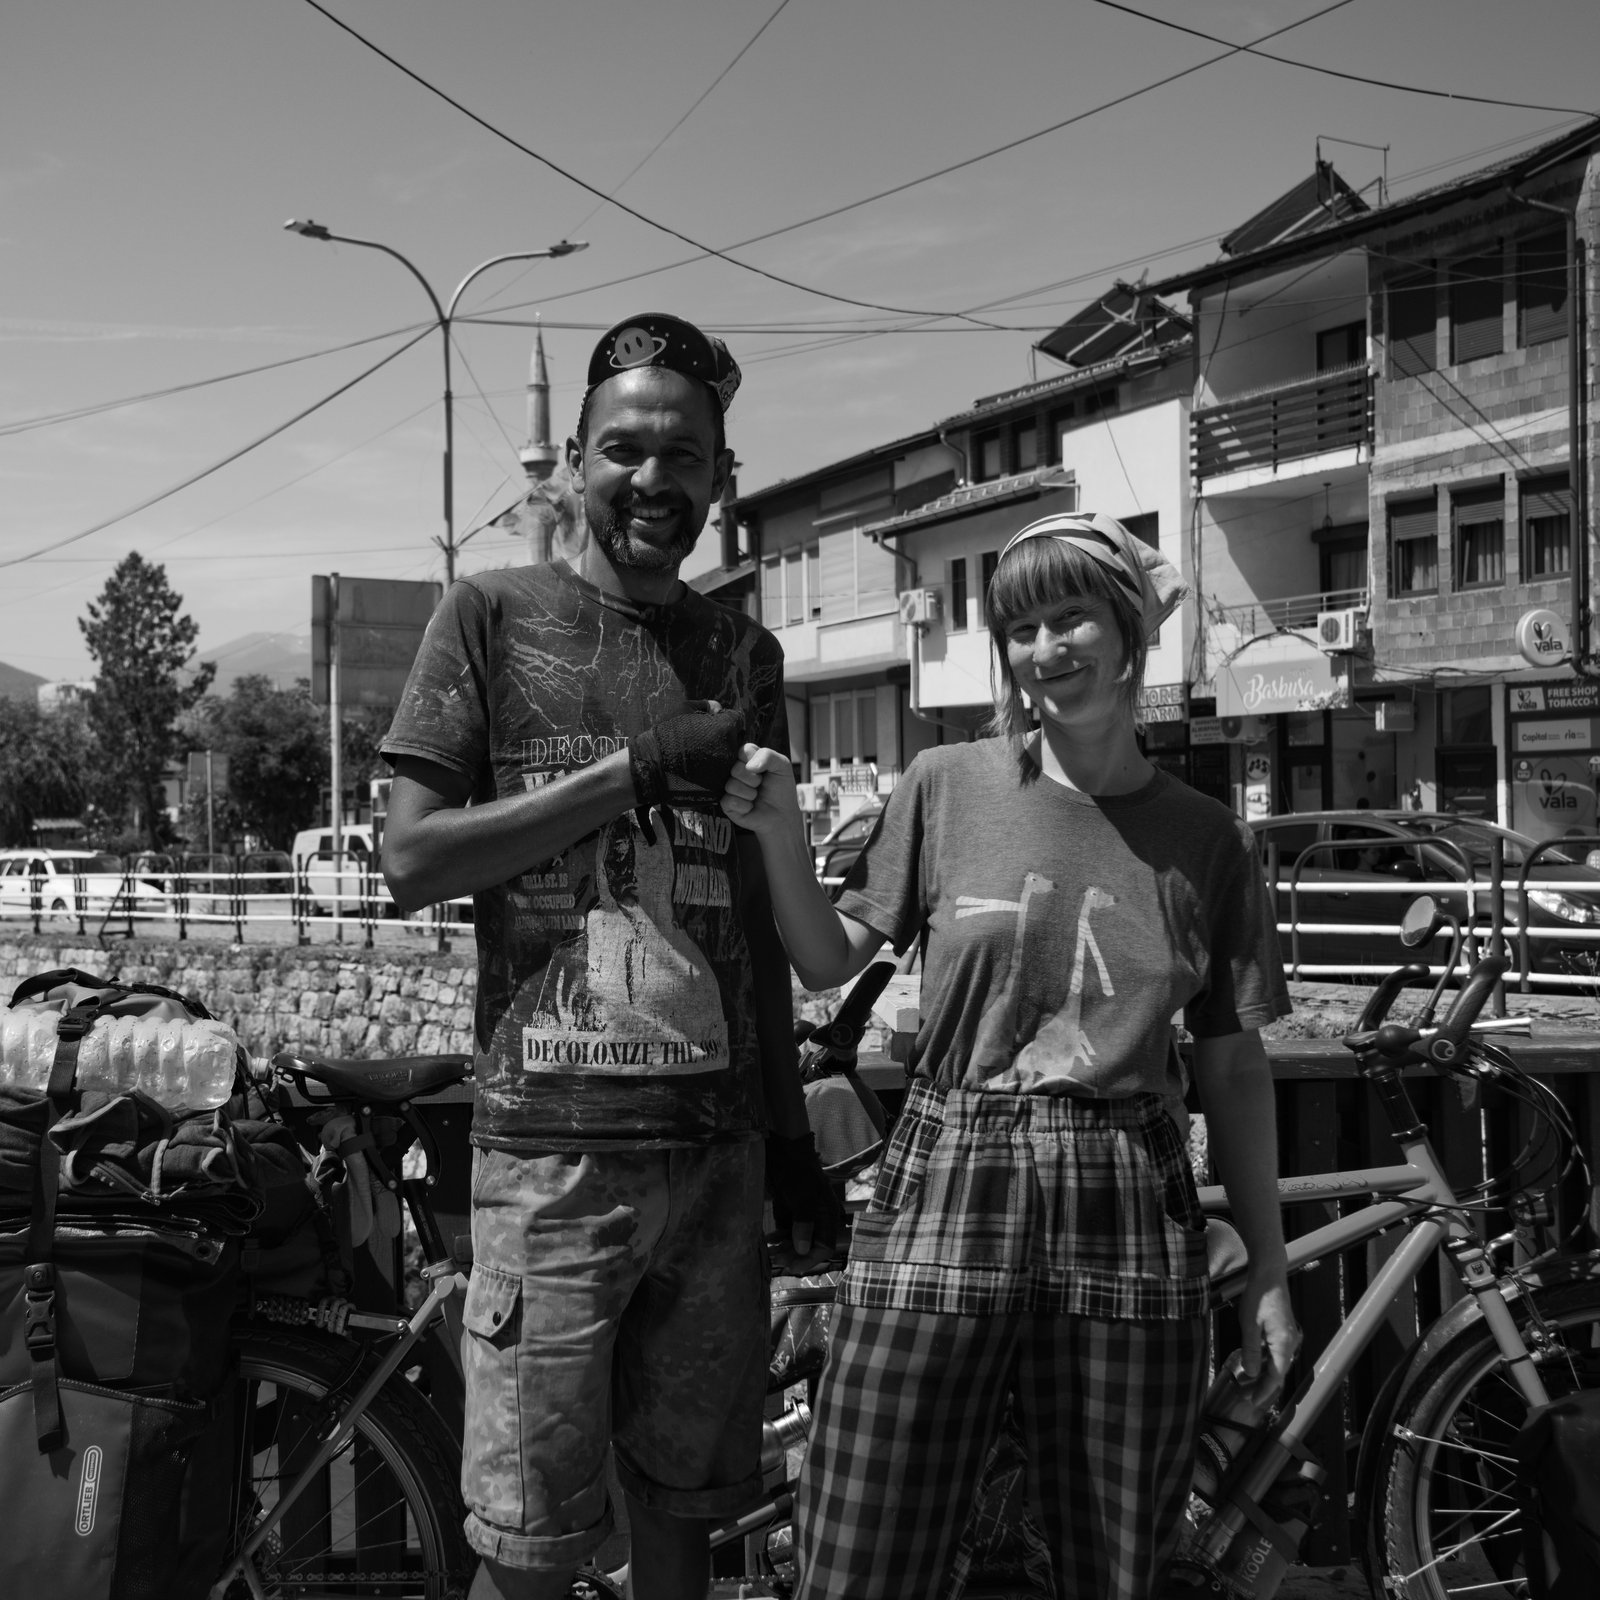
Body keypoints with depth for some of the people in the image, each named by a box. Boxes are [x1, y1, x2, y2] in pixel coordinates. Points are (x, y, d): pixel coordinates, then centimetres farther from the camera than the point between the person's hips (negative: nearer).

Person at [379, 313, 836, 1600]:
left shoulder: (744, 653, 12)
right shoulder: (495, 615, 1)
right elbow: (413, 859, -7)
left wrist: (793, 1134, 14)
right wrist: (639, 766, -12)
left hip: (718, 1142, 4)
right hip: (553, 1140, -4)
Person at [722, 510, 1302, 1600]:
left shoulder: (1208, 839, 5)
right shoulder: (946, 787, 4)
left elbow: (1234, 1069, 9)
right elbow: (829, 961, 8)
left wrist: (1270, 1273, 8)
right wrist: (778, 830, -7)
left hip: (1130, 1222, 1)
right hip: (944, 1193, 0)